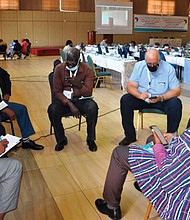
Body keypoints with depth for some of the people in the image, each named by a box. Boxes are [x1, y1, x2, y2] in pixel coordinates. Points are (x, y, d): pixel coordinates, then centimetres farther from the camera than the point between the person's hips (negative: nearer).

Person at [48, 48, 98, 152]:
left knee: (93, 108, -32)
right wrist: (70, 104, -21)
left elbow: (88, 92, -11)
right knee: (52, 109, -29)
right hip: (64, 99, 1)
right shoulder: (59, 68, -6)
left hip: (81, 99, 0)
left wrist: (78, 84, -33)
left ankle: (91, 140, -9)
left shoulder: (87, 69, -8)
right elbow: (57, 91, -7)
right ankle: (61, 140, -5)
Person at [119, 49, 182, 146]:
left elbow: (176, 90, -12)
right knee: (125, 100, -23)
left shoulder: (169, 68, -12)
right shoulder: (139, 66, -6)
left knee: (176, 103, -30)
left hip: (163, 99, -1)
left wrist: (161, 98, -31)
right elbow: (130, 86, -9)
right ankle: (130, 135, -11)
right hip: (142, 98, 2)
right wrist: (140, 95, -31)